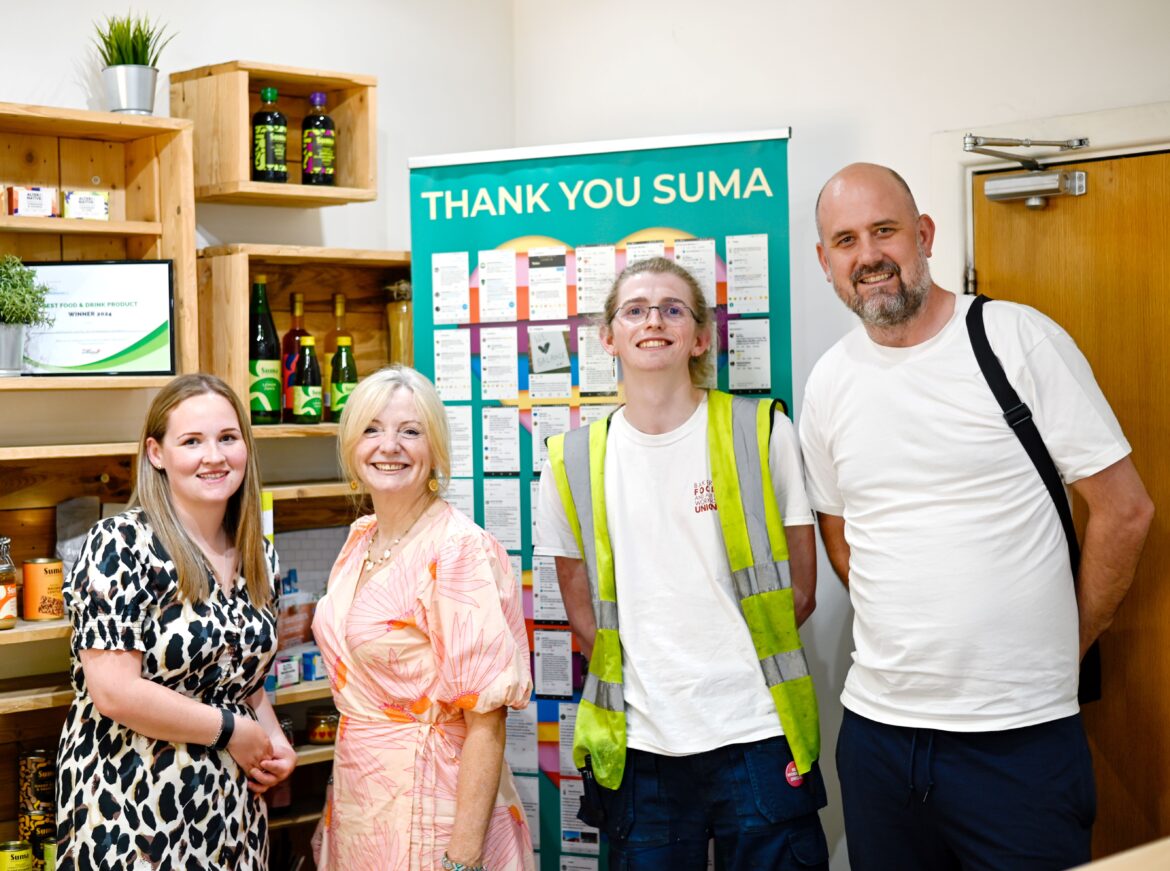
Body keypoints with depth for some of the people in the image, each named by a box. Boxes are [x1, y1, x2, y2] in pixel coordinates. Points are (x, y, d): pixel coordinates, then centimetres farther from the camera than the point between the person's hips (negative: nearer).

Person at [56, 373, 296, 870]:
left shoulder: (257, 555, 6)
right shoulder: (122, 544, -14)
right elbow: (115, 693, -20)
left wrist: (274, 741, 1)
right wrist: (232, 730, -13)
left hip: (232, 807, 6)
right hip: (133, 811, -6)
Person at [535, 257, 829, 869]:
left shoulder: (761, 434, 0)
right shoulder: (573, 462, 4)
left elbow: (800, 591, 4)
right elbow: (581, 608, 12)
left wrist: (726, 662, 0)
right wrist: (643, 676, 2)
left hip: (755, 733, -1)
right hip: (639, 745, 2)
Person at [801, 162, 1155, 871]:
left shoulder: (1020, 339, -7)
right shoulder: (830, 383, 7)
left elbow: (1124, 508, -4)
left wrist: (1063, 646, 2)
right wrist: (913, 638, 11)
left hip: (1021, 733, -4)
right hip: (877, 726, 4)